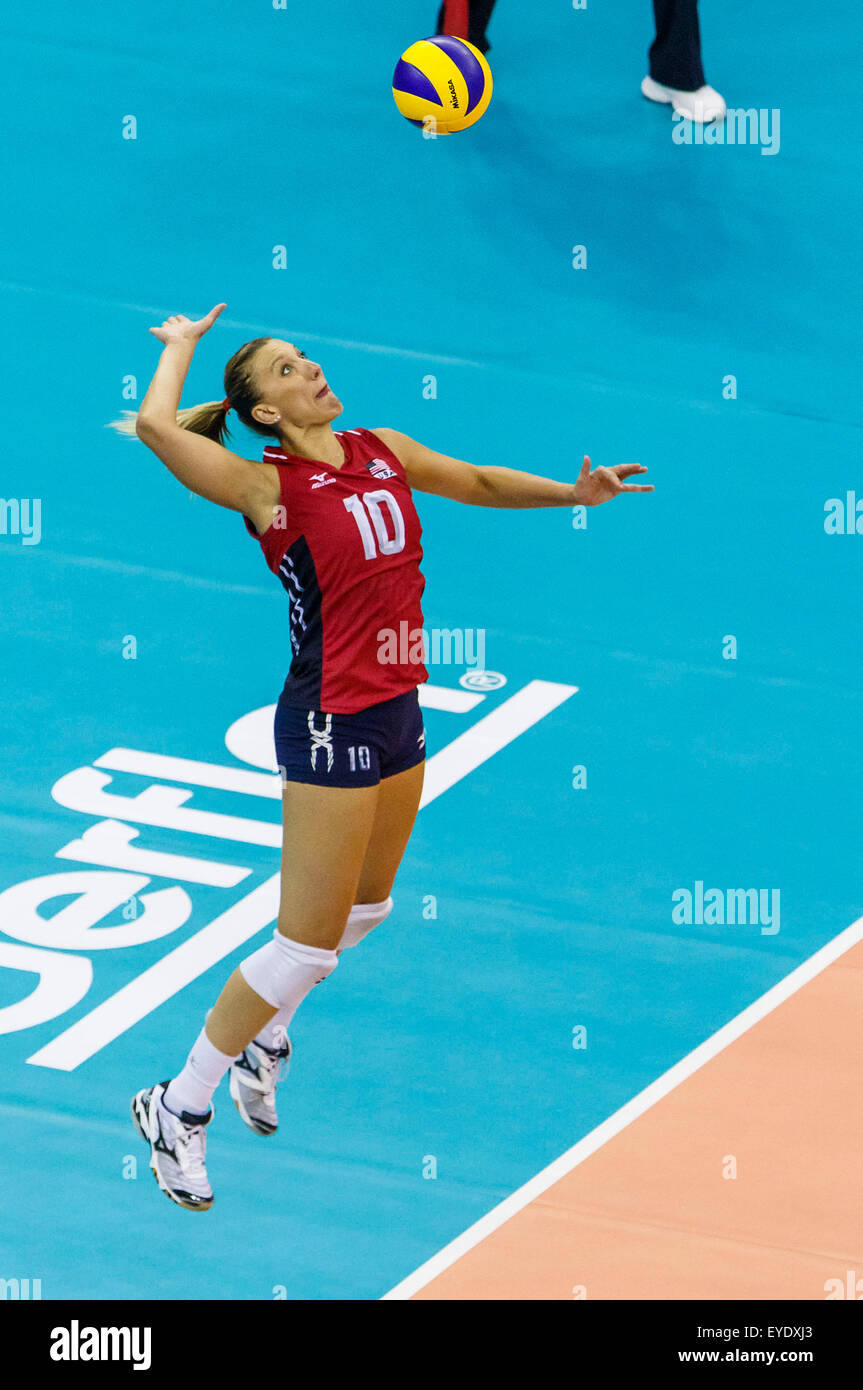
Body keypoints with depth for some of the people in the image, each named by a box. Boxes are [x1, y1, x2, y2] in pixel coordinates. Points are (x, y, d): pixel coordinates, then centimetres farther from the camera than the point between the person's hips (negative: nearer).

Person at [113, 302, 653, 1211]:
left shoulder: (383, 451, 6)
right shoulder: (268, 486, -14)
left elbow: (478, 482, 21)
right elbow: (154, 426, -27)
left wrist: (573, 492, 11)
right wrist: (181, 344, -10)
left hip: (399, 708, 8)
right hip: (330, 722, -8)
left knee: (365, 909, 23)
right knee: (309, 943, -5)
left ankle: (264, 1041, 45)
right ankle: (178, 1108, 8)